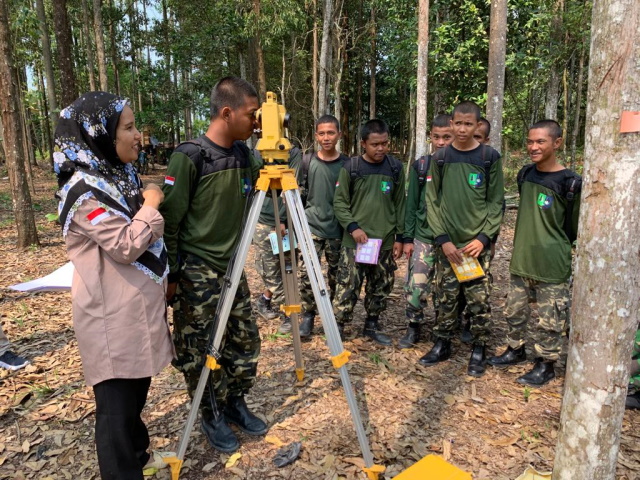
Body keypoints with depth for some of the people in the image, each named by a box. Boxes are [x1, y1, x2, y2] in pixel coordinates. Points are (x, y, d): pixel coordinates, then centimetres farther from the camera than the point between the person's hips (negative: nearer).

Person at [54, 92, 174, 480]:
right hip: (114, 317, -9)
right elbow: (127, 246, -23)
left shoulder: (121, 176, 11)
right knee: (117, 405, 4)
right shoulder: (85, 189, -18)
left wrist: (166, 278, 16)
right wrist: (150, 205, -12)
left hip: (139, 308, 9)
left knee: (135, 394, 22)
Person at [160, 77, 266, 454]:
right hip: (196, 272, -6)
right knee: (200, 351, 6)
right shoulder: (190, 157, -15)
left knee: (245, 340, 12)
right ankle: (212, 417, 27)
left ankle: (234, 403, 34)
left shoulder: (244, 154, 5)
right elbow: (169, 219, -12)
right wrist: (170, 274, -9)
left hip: (231, 267, 6)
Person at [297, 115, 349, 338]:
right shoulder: (308, 161, 2)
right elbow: (300, 195, 8)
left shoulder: (346, 164, 0)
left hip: (338, 230, 0)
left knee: (335, 276, 7)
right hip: (311, 227, 0)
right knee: (306, 274, -8)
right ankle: (308, 315, 11)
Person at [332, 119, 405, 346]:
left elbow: (400, 205, 8)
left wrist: (400, 237, 5)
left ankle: (372, 326, 28)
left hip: (385, 241, 3)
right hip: (355, 241, -3)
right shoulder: (351, 168, -5)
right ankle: (337, 327, 9)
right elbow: (339, 202, -1)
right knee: (347, 287, -4)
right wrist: (352, 227, -14)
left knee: (381, 288, 11)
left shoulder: (395, 168, 4)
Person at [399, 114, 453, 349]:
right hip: (423, 238, 1)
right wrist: (408, 238, 2)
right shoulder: (420, 166, 1)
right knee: (416, 285, -2)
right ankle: (413, 328, 19)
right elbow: (412, 204, 4)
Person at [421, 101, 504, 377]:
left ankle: (478, 350, 19)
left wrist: (484, 238, -10)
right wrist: (443, 239, -7)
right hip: (447, 243, 1)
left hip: (477, 243, -1)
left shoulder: (490, 157, 1)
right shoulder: (440, 158, 4)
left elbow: (496, 202, 1)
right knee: (446, 297, 9)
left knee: (478, 300, 2)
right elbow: (432, 202, 2)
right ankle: (442, 344, 25)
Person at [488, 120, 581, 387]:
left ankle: (546, 365, 23)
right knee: (514, 311, 17)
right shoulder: (525, 174, 5)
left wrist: (556, 249, 1)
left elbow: (575, 228, -5)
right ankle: (516, 350, 37)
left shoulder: (569, 182, -13)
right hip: (521, 260, 6)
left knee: (549, 319, 6)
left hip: (551, 265, -6)